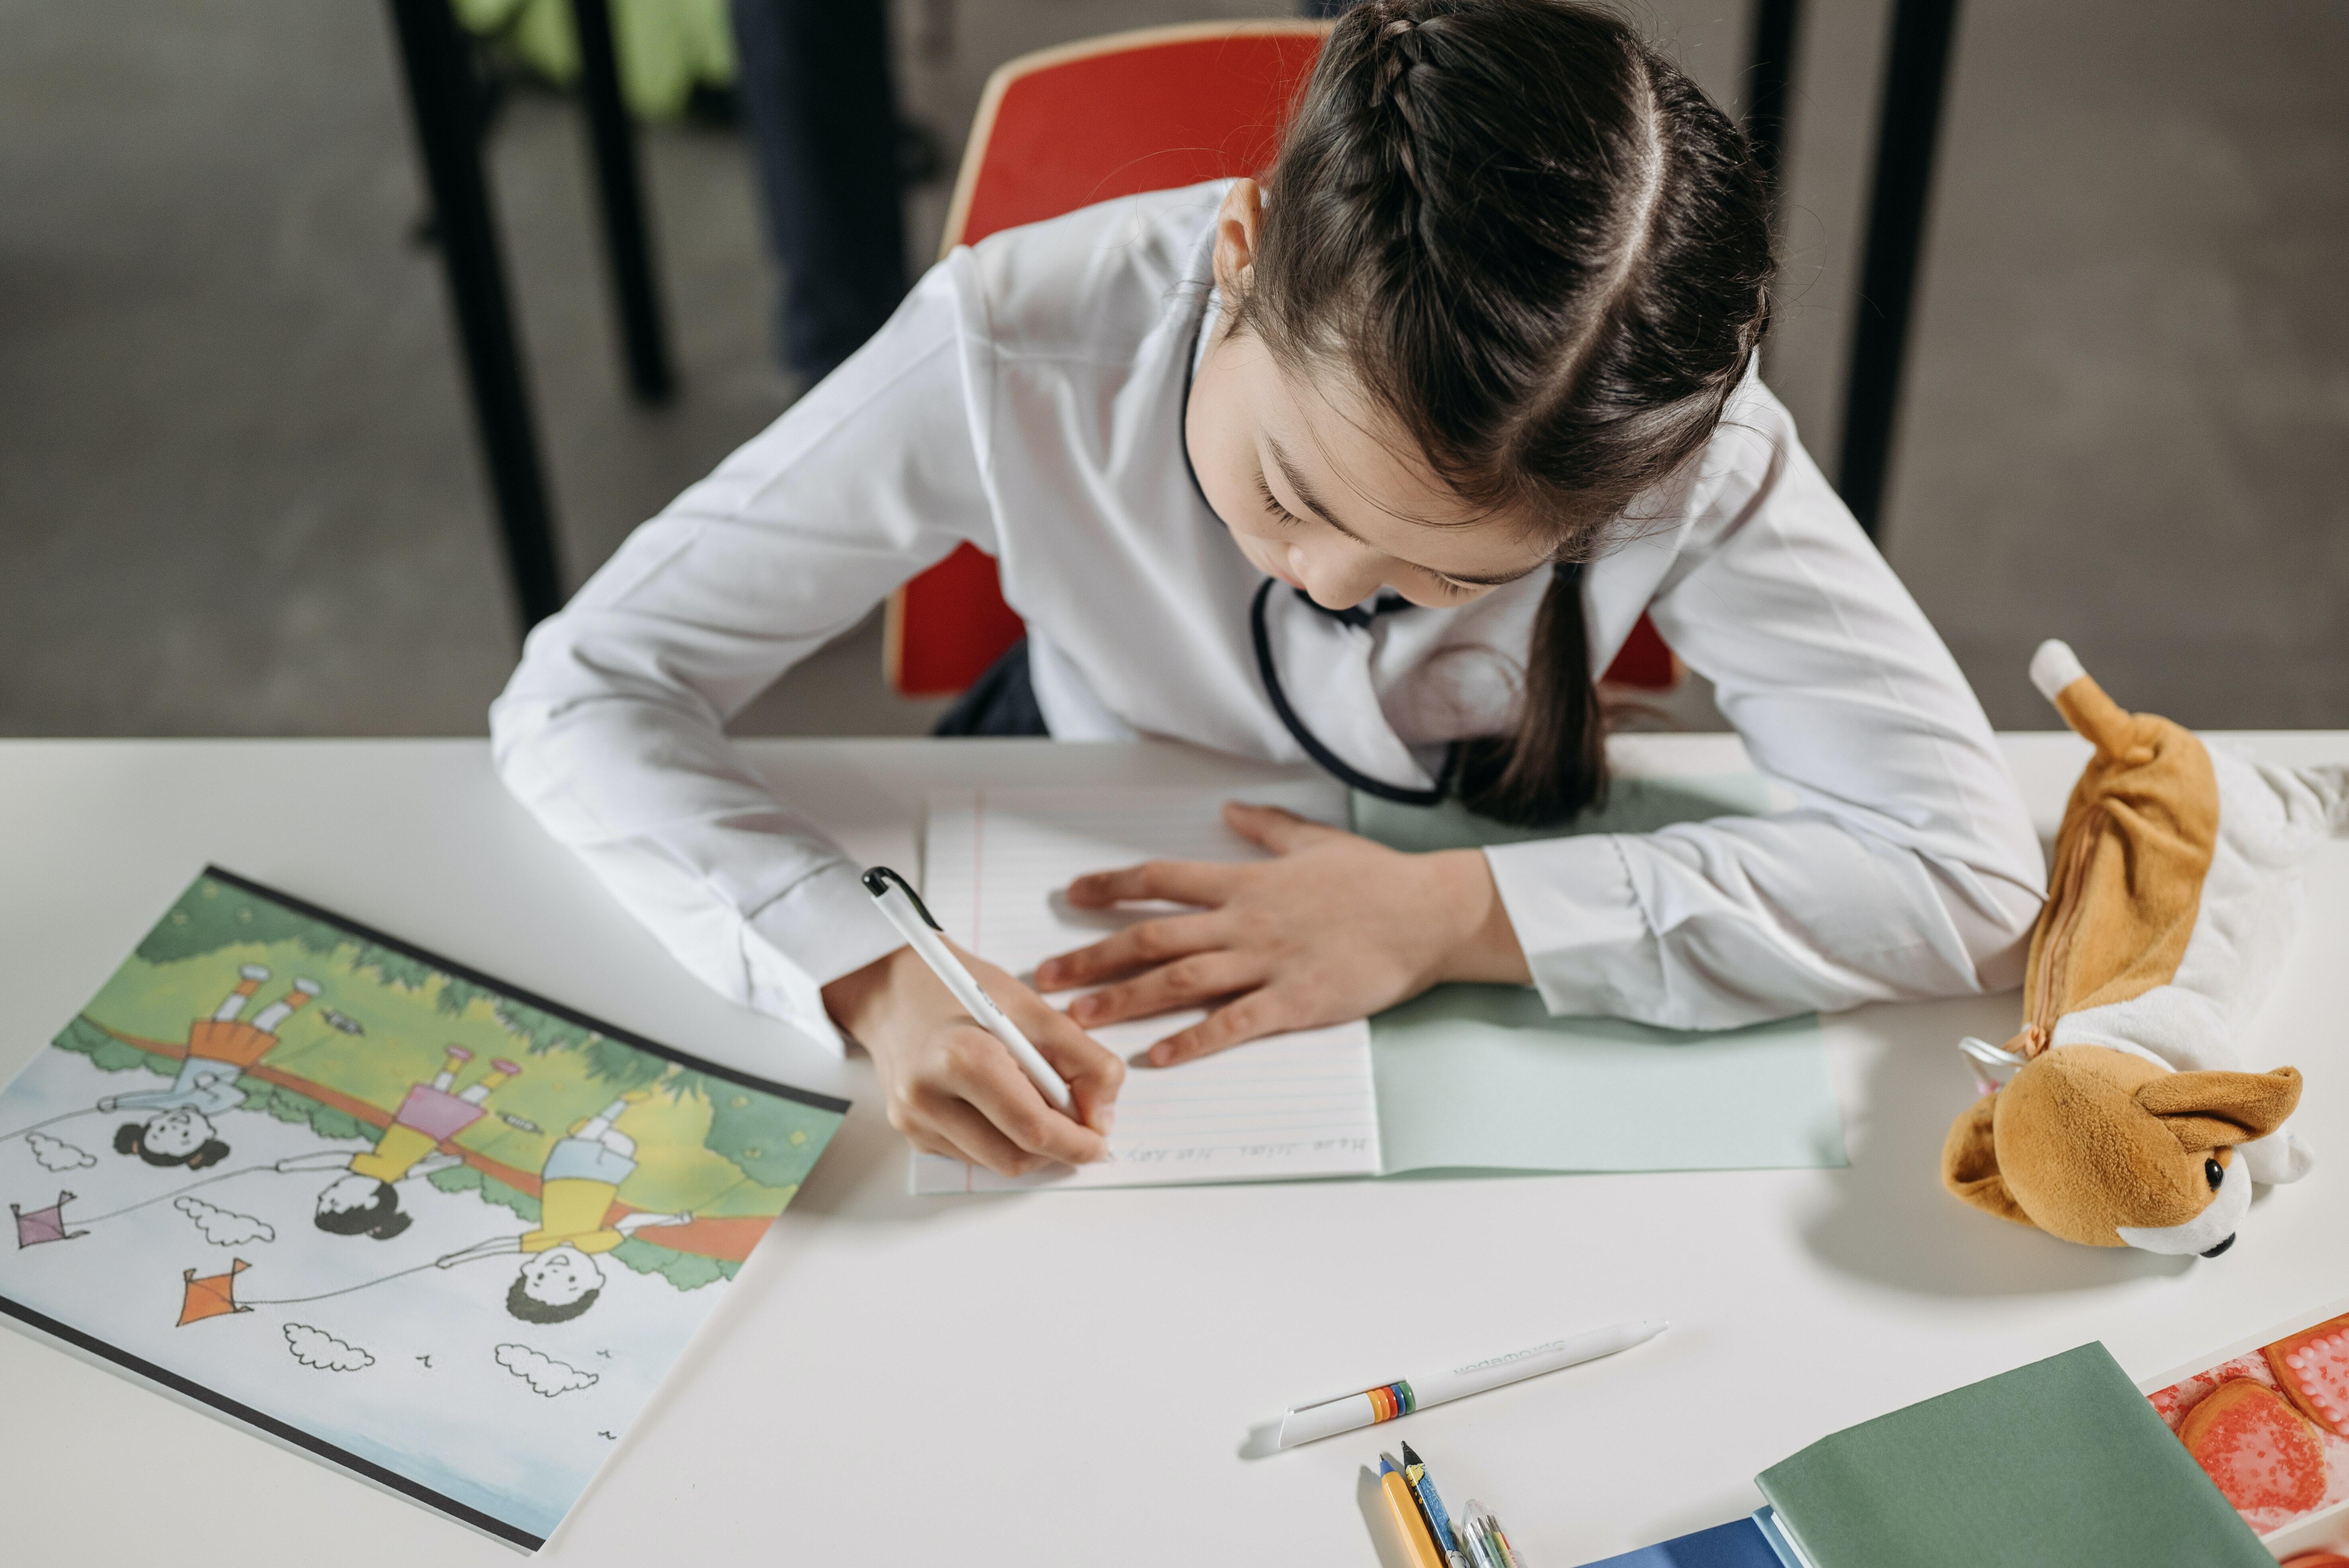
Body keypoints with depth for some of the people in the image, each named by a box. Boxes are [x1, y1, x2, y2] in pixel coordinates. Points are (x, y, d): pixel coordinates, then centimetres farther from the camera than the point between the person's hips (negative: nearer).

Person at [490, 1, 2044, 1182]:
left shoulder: (1675, 432, -31)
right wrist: (874, 978, -43)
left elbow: (1975, 875, -31)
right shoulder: (1018, 352, -33)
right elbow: (584, 689, -26)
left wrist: (1451, 914, -36)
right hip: (1091, 904, 0)